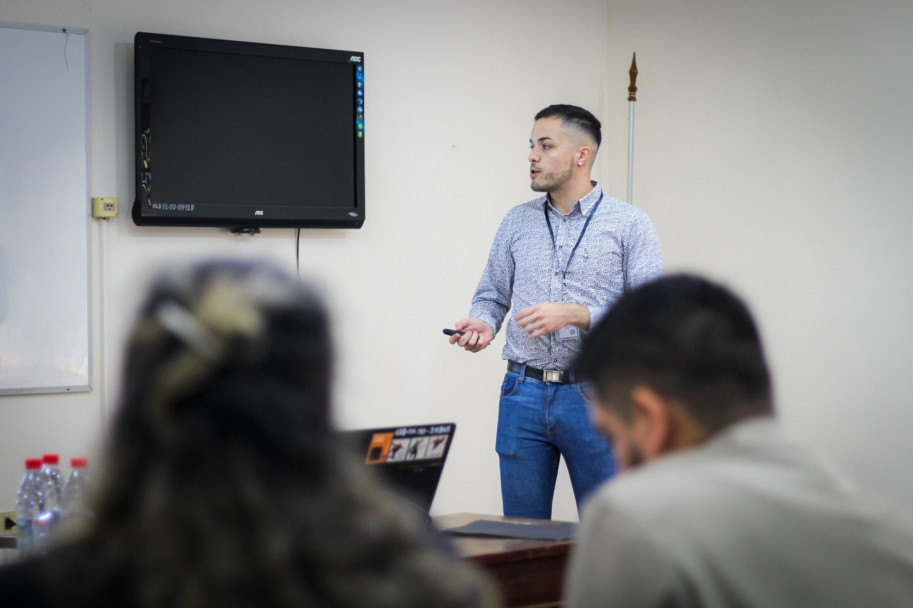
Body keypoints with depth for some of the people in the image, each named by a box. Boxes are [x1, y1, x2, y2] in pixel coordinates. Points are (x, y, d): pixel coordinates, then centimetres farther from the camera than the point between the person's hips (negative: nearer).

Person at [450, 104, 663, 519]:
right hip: (524, 394, 4)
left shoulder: (630, 225, -1)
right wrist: (484, 323, -8)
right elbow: (492, 294, 15)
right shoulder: (517, 221, 12)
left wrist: (574, 314, -19)